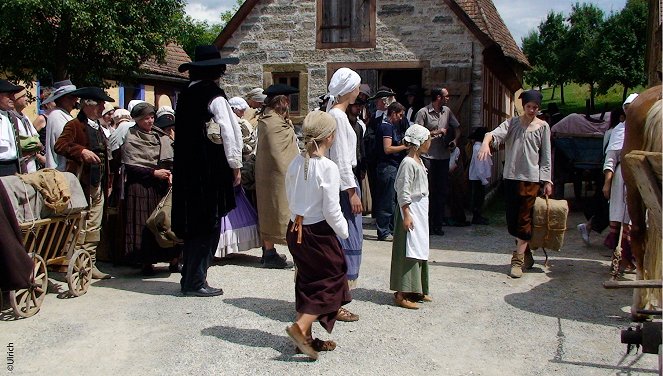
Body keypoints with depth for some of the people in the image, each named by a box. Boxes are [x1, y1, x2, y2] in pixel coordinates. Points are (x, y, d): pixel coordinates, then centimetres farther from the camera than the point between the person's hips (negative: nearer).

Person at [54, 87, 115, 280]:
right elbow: (60, 145, -18)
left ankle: (90, 264, 15)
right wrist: (81, 151, -29)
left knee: (94, 226, 9)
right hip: (81, 183, -8)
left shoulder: (99, 128, 21)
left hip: (98, 184, 8)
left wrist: (106, 181, 20)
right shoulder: (74, 125, -4)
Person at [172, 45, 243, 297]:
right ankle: (195, 282, 4)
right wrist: (235, 165, -6)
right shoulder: (215, 96, -10)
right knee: (208, 224, 0)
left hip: (185, 167, 7)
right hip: (210, 169, -7)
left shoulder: (185, 95, 11)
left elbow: (181, 131, 13)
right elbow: (229, 132, -13)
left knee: (193, 223, 14)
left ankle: (189, 278, 20)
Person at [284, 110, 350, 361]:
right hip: (319, 232, -7)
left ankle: (306, 338, 24)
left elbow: (291, 199, 10)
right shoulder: (328, 168, -20)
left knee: (308, 281, 18)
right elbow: (331, 211, -19)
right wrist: (344, 232, -3)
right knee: (332, 279, 8)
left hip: (296, 230, 7)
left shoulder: (295, 163, 0)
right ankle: (301, 327, -5)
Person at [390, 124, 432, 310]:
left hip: (421, 210, 10)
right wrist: (406, 215, -22)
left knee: (420, 250, 13)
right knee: (409, 251, -9)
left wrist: (422, 213, 20)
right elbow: (403, 192, -19)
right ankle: (401, 294, -5)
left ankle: (416, 290, 22)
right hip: (411, 210, -10)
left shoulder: (418, 161, 13)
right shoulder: (408, 163, -17)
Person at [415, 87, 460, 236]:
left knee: (442, 191, 7)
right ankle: (427, 225, 8)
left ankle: (438, 225, 15)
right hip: (428, 157, -5)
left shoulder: (447, 111, 11)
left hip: (444, 156, 6)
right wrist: (436, 132, -12)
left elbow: (457, 127, 22)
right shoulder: (423, 112, -7)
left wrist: (455, 139, 2)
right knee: (429, 192, -1)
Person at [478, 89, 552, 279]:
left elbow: (546, 156, 5)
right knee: (512, 219, 8)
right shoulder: (512, 123, 6)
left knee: (524, 219, -6)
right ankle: (526, 253, 26)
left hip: (531, 178, -2)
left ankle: (518, 261, -3)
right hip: (511, 176, 3)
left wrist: (547, 181, 0)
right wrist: (486, 142, -35)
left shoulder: (543, 127, 4)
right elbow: (496, 133, -13)